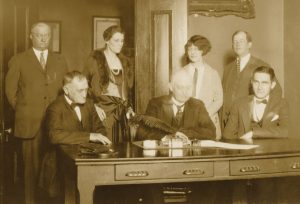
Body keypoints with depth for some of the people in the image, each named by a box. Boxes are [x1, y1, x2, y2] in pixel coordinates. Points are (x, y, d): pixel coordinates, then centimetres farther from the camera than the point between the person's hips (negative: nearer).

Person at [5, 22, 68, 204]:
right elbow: (11, 90, 6)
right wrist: (22, 111, 3)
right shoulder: (19, 61, 5)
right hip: (30, 121, -2)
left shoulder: (60, 61, 13)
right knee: (32, 162, 1)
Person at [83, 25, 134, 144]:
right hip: (103, 110, -5)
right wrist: (94, 105, -12)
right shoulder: (95, 59, -2)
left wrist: (129, 106, 11)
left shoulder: (124, 61, 16)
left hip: (121, 110, 5)